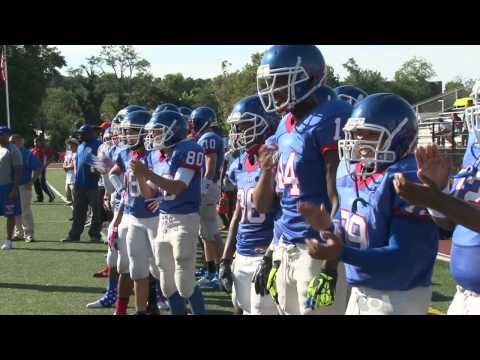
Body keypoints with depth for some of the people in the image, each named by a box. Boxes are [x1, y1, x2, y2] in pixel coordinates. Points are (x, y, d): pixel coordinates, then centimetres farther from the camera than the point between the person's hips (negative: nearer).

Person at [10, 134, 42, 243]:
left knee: (26, 211, -4)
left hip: (24, 187, -5)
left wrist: (31, 182, -13)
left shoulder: (27, 154, -6)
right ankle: (19, 233, 21)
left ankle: (28, 234, 2)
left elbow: (38, 168, -7)